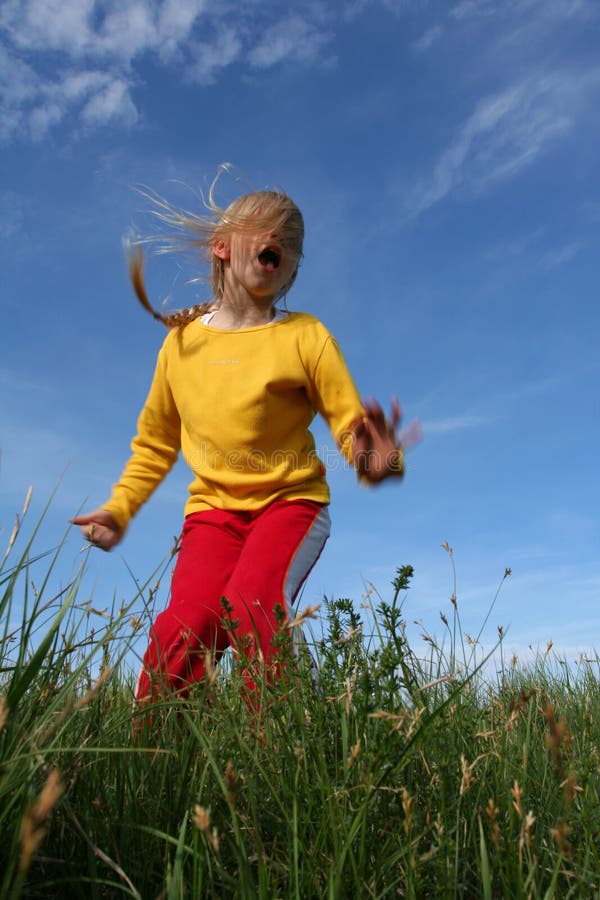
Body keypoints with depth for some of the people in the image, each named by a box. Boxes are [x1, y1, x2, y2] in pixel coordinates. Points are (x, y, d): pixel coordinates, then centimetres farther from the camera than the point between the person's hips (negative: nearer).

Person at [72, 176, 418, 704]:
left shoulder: (306, 337, -5)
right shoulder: (182, 338, 3)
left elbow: (352, 425, -10)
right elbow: (155, 441, 15)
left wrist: (376, 459, -33)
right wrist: (119, 508, 6)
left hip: (291, 502, -2)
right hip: (213, 509, 2)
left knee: (250, 607, -30)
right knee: (188, 624, -21)